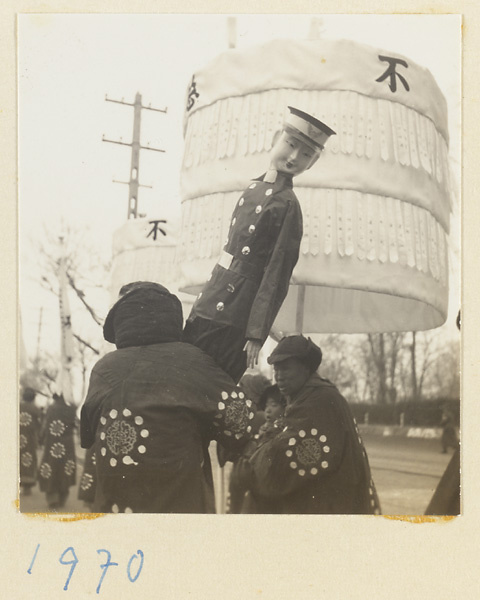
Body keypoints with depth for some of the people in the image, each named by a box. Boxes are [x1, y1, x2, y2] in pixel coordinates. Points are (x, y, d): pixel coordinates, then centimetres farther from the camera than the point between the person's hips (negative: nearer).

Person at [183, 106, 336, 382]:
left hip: (230, 324, -8)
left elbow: (277, 278, -14)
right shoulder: (255, 188, 11)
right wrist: (202, 303, 16)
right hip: (208, 308, 8)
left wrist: (257, 334, -16)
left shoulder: (286, 206, -12)